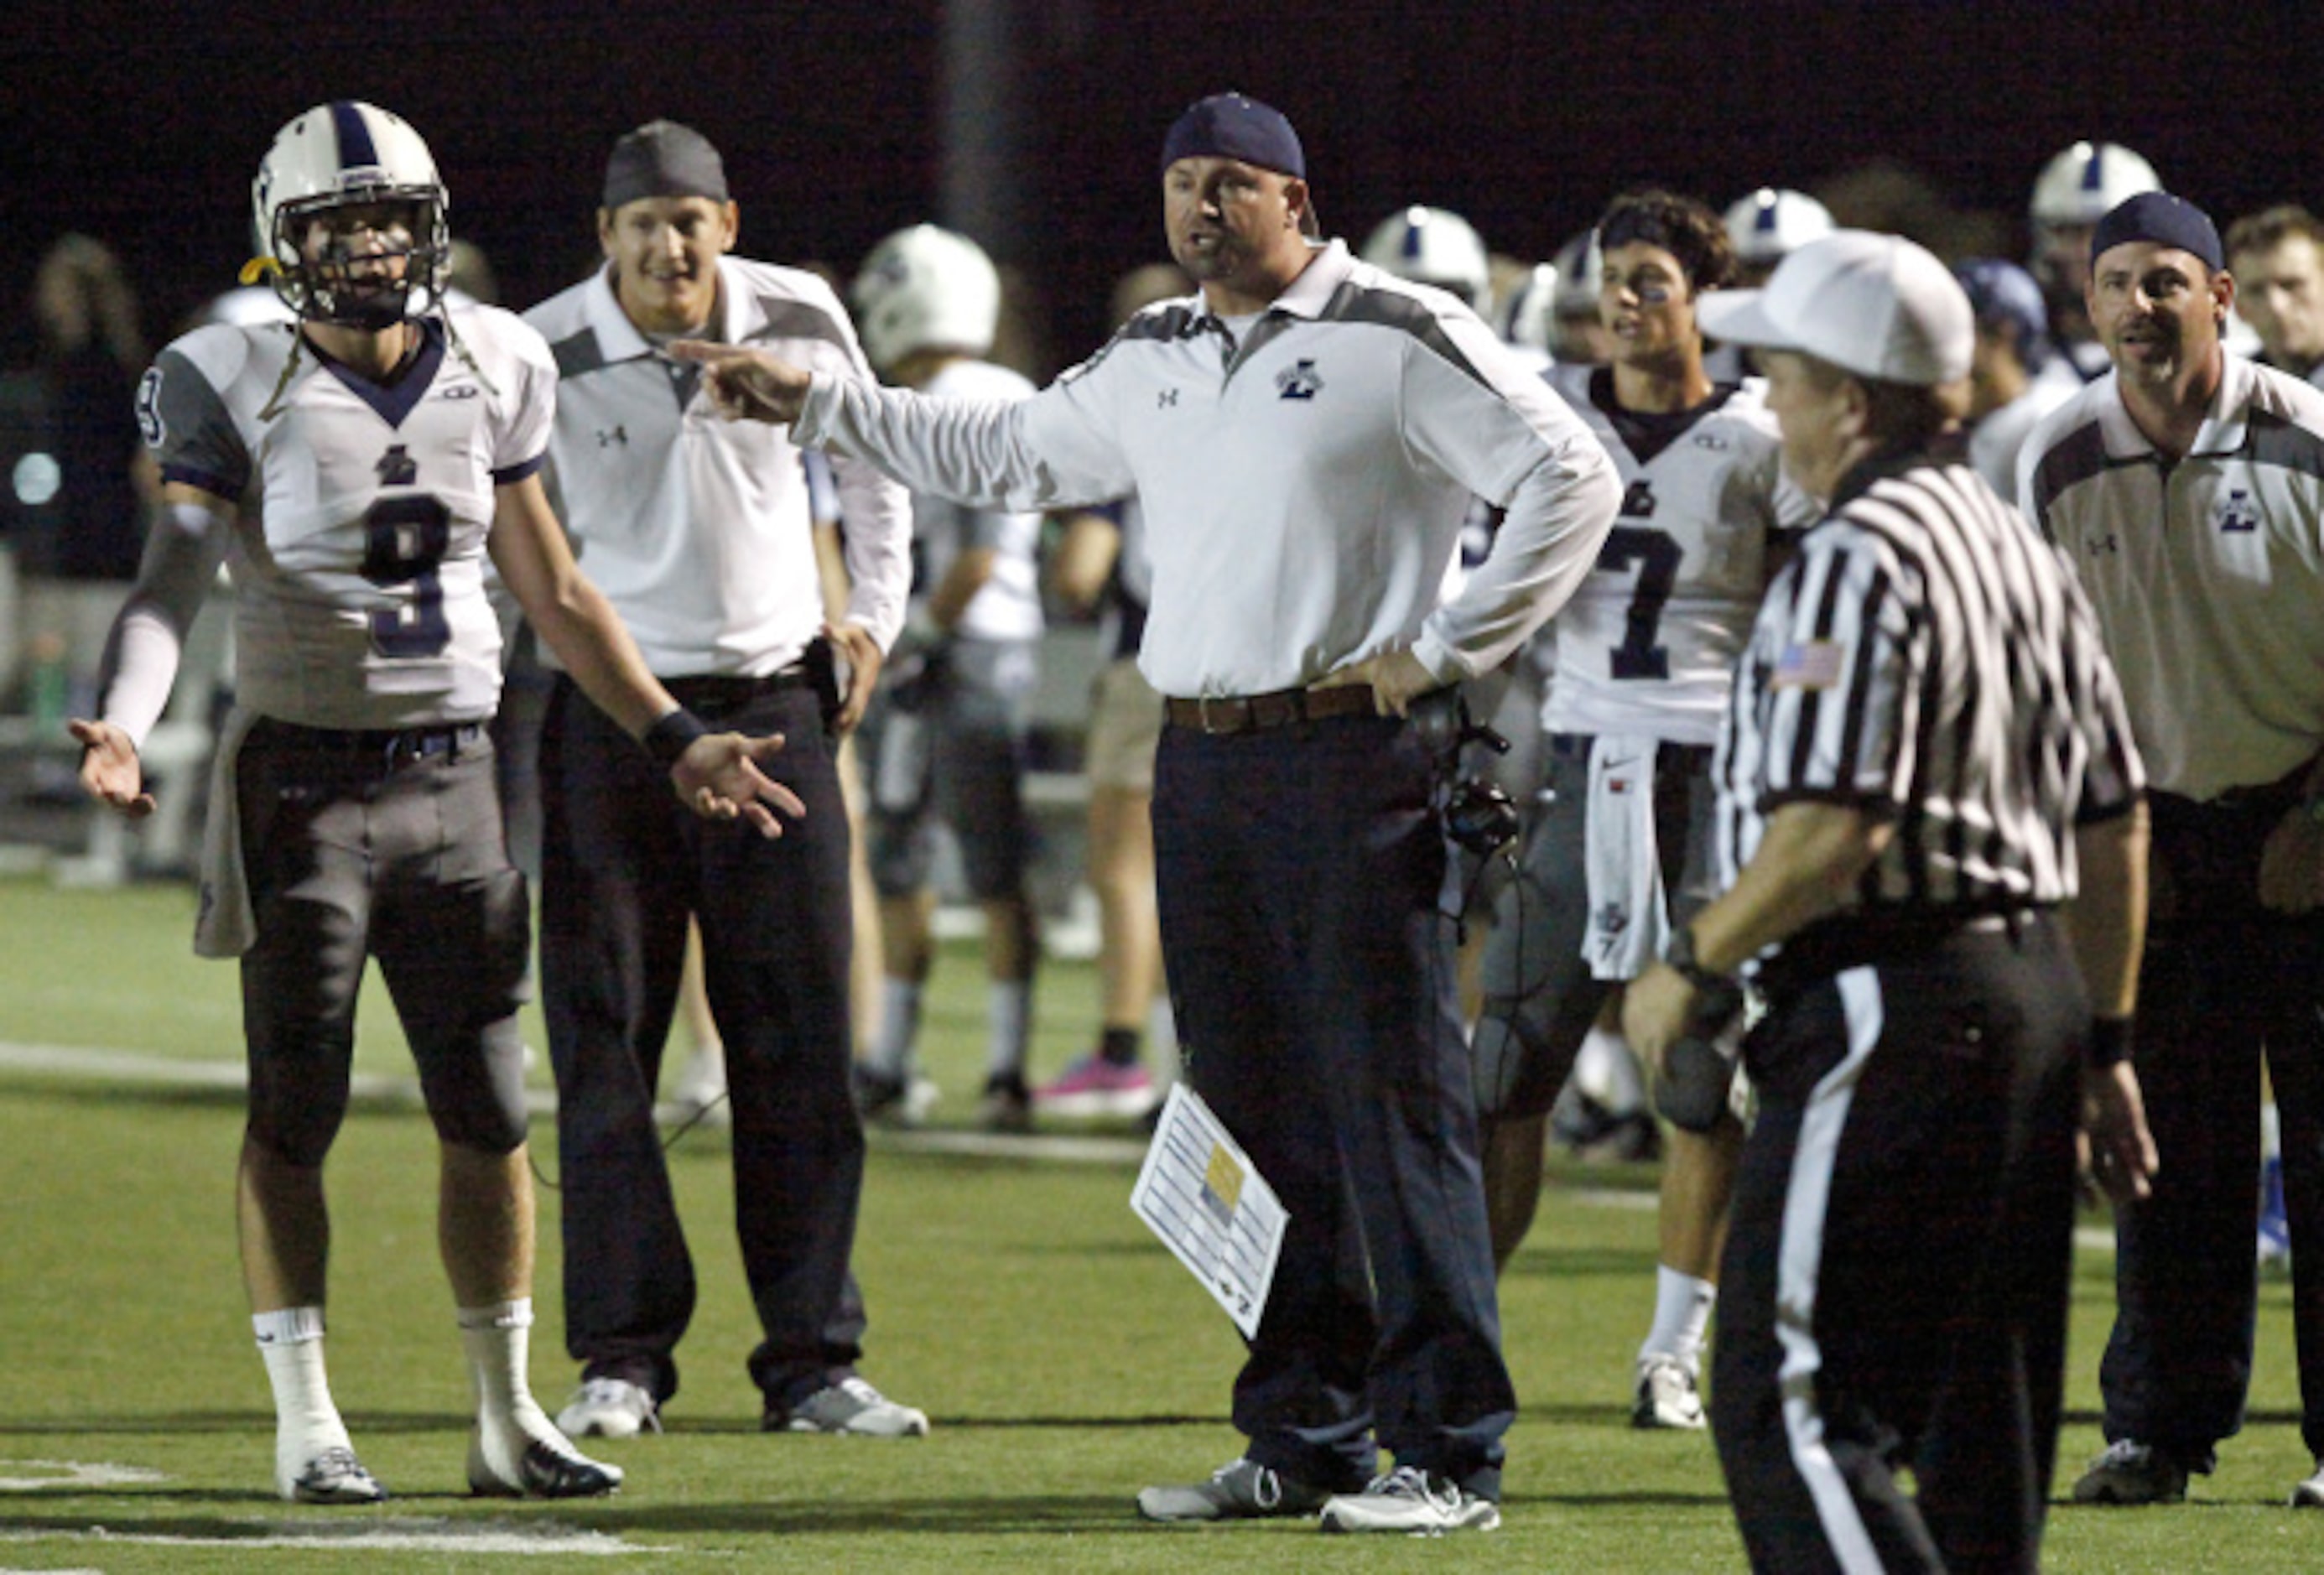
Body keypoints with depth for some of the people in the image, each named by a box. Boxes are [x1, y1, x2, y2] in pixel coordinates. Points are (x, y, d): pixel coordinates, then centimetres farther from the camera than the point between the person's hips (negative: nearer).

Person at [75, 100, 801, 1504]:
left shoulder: (488, 373, 6)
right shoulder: (237, 387, -7)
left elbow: (554, 590, 14)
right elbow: (170, 586, -14)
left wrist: (675, 740, 12)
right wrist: (124, 728, -31)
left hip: (453, 779, 4)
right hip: (306, 779, -4)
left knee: (490, 1110, 5)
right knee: (296, 1111, -1)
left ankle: (509, 1417, 13)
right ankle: (307, 1425, 4)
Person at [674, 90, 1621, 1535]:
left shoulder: (1397, 340, -6)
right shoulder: (1153, 365, 16)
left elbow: (1572, 480, -9)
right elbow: (1004, 455, 31)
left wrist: (1444, 649, -10)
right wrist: (815, 404, 28)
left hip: (1348, 755, -7)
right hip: (1200, 761, 7)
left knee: (1395, 1105, -8)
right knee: (1254, 1113, 9)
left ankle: (1451, 1454, -7)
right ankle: (1301, 1439, 16)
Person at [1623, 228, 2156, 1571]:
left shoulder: (1856, 564, -13)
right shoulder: (2021, 548, 16)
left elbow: (1834, 827, -22)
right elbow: (2116, 818, 18)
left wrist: (1693, 964, -9)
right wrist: (2104, 1044, 23)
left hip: (1886, 1012, -10)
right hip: (2033, 994, 10)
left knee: (1790, 1408, -10)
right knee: (1978, 1421, 14)